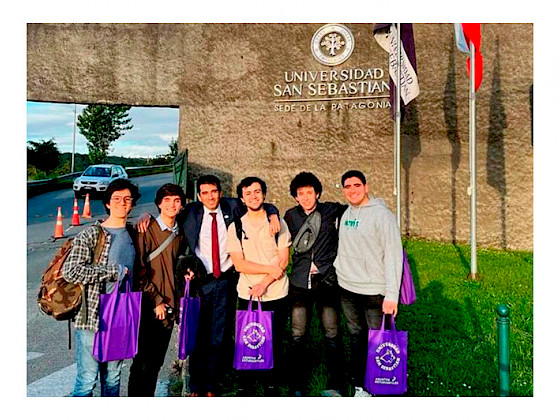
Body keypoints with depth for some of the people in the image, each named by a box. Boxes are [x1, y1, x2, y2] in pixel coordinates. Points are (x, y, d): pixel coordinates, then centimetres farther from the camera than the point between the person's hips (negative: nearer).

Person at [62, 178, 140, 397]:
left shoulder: (133, 233, 10)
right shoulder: (90, 235, -8)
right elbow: (70, 271, -17)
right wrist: (114, 271, -14)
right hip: (92, 318, -5)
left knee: (113, 378, 16)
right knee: (87, 379, 1)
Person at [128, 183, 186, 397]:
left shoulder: (180, 234, 10)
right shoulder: (147, 231, -9)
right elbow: (139, 271, -12)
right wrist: (156, 301, -13)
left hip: (169, 307, 6)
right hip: (149, 307, -6)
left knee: (156, 362, 15)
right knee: (142, 363, 0)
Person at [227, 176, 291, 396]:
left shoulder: (278, 223, 3)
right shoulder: (235, 227, 3)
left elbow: (284, 259, -2)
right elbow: (239, 264, -5)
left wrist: (264, 283, -12)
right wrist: (270, 269, -13)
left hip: (276, 295, 0)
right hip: (247, 295, 0)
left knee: (274, 343, 7)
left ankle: (272, 386, 24)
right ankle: (244, 387, 22)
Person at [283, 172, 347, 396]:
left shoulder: (331, 210, 2)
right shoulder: (291, 216, 8)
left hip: (327, 281, -1)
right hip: (300, 283, 2)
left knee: (332, 335, 3)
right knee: (297, 336, 3)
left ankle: (335, 384, 21)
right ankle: (297, 385, 20)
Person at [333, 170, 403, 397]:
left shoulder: (381, 214, -10)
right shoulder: (345, 214, 10)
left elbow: (393, 255, -14)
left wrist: (391, 295, -19)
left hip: (375, 291, -6)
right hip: (347, 289, 6)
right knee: (356, 338, 15)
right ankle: (359, 386, 29)